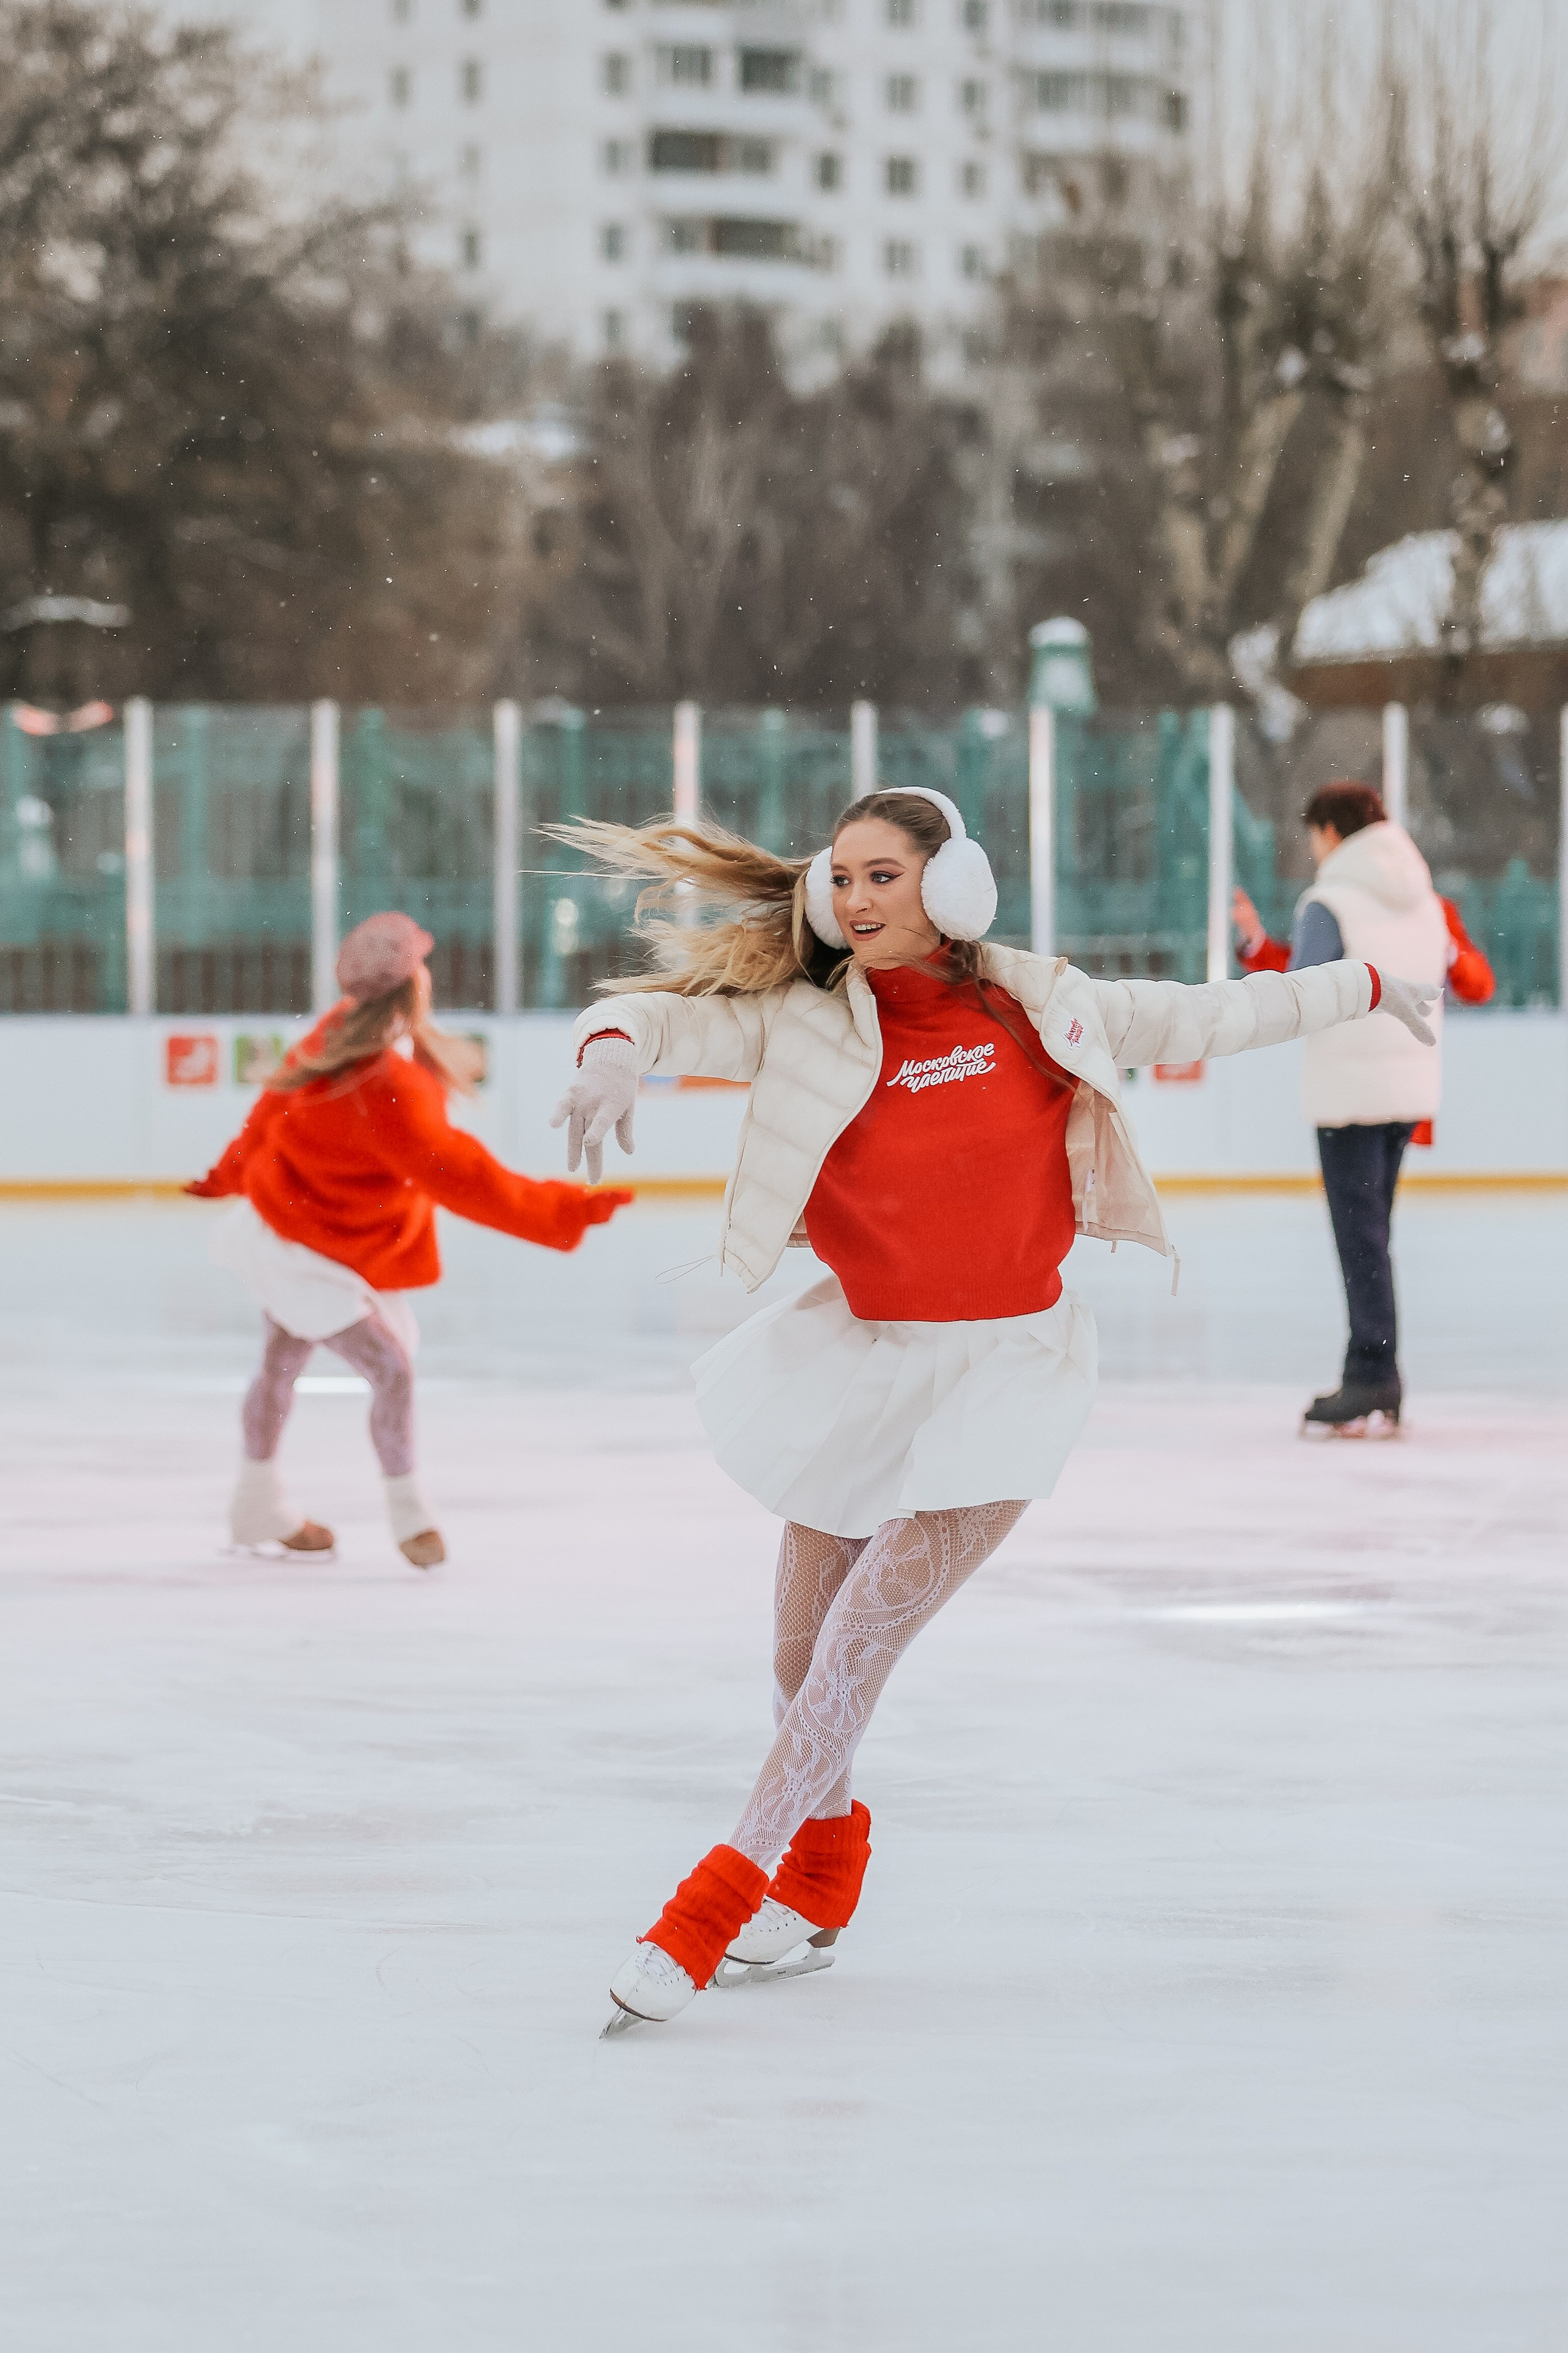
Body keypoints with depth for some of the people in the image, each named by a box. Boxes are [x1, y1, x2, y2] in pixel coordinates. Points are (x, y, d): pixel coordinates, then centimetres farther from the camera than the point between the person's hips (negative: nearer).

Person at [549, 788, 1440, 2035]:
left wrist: (1362, 987, 20)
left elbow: (1194, 1019, 10)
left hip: (1008, 1368, -2)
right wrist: (613, 1053, -42)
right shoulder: (804, 1024, -9)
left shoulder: (1036, 1006, -5)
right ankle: (823, 1878, 38)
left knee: (861, 1639, -14)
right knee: (801, 1650, 10)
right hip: (858, 1359, 2)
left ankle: (726, 1897, -9)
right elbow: (655, 1010, -17)